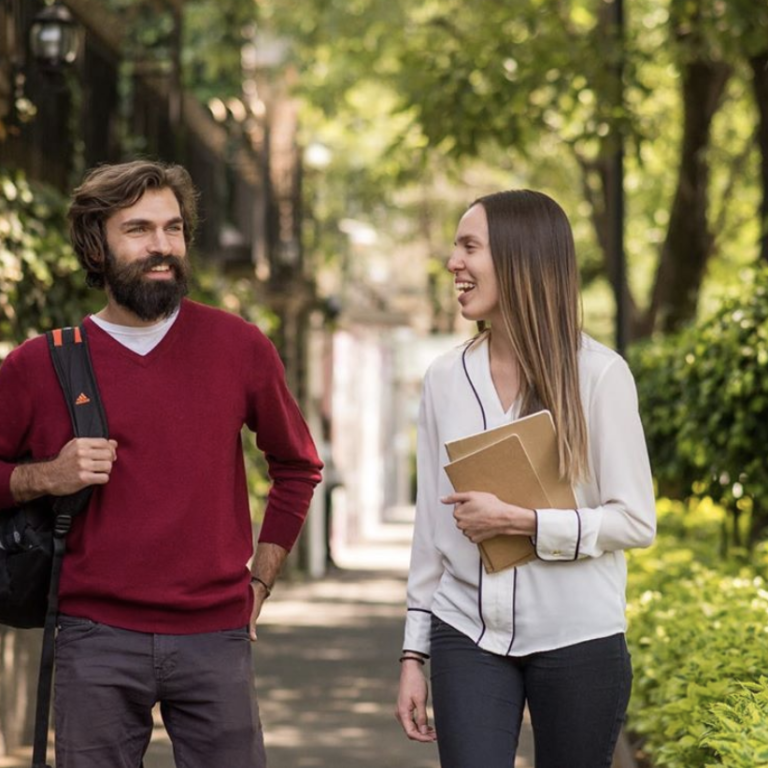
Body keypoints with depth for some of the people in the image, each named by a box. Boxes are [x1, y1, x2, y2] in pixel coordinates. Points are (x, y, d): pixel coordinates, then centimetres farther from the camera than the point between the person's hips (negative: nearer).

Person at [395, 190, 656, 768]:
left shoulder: (599, 374, -6)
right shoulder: (447, 378, 5)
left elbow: (636, 521, -7)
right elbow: (432, 525, 9)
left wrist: (520, 521, -16)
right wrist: (415, 652, 9)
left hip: (577, 641, -2)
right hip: (467, 635, 2)